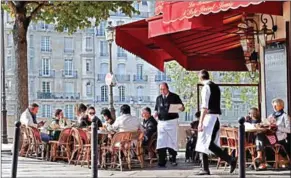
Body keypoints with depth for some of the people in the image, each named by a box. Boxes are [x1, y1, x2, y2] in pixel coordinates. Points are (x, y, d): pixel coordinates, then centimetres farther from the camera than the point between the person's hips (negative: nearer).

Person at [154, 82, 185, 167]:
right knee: (161, 142, -3)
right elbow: (156, 108, 18)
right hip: (161, 122, 3)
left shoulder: (174, 97, 1)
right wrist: (156, 113, -4)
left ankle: (173, 160, 11)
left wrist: (181, 108, -23)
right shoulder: (158, 98, 13)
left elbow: (182, 107, 1)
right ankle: (162, 161, -2)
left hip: (172, 122, -3)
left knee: (172, 141, 1)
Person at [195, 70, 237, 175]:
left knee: (207, 143, -10)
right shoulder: (216, 87, 15)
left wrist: (200, 122, -19)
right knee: (207, 143, 11)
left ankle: (231, 160, -16)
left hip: (210, 117, -9)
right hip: (216, 117, 9)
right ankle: (205, 169, 11)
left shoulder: (206, 87, -11)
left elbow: (204, 107, -18)